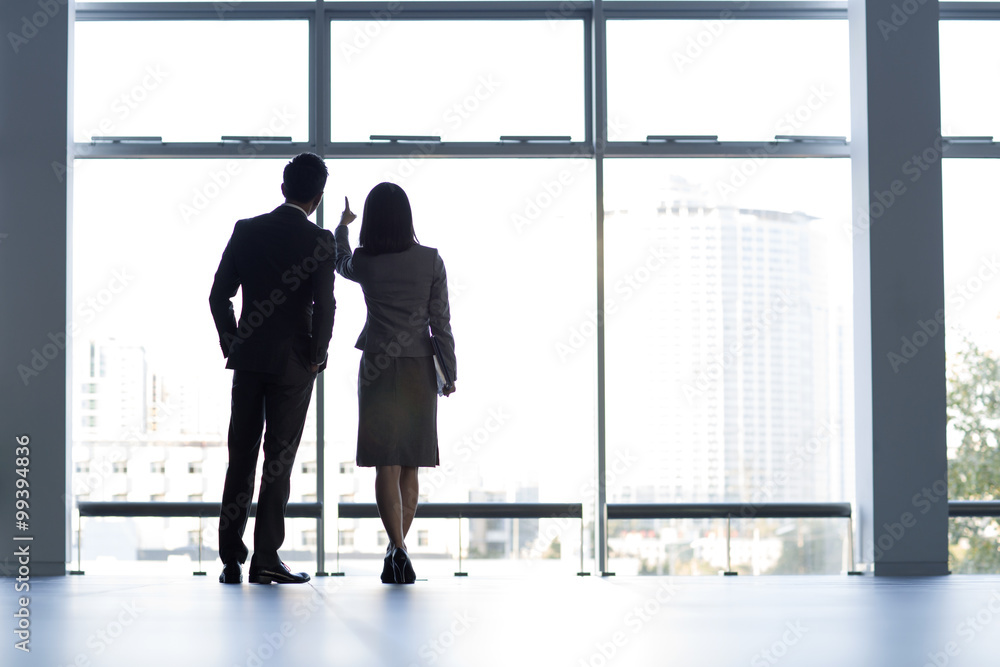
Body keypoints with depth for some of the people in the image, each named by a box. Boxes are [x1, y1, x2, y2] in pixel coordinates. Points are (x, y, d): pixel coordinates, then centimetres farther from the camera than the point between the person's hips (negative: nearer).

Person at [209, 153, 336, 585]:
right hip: (293, 363, -3)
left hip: (247, 359, 3)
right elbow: (325, 305, -15)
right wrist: (317, 356, -2)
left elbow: (219, 295, 3)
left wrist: (231, 346, 12)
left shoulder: (245, 231, 3)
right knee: (278, 460, 2)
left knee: (241, 457, 8)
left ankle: (231, 560, 8)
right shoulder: (318, 240, -8)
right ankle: (265, 559, 2)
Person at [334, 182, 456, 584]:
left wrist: (342, 225, 39)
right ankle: (396, 553, 18)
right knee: (409, 466, 11)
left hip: (378, 370, -1)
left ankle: (399, 551, -19)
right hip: (419, 370, 1)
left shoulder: (363, 263, -5)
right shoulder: (431, 261, -5)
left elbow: (339, 261, 21)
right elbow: (441, 322, -3)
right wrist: (449, 371, 6)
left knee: (387, 465, -4)